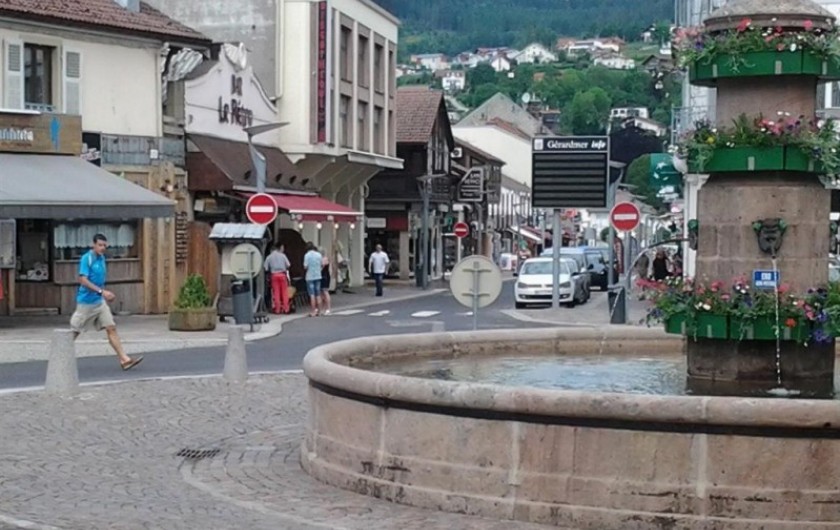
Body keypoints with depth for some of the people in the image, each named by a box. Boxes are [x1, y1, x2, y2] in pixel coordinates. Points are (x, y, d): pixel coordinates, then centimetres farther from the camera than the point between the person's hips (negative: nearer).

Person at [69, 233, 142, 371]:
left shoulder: (101, 258, 9)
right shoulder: (86, 258, -15)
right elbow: (83, 280, -24)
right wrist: (101, 291, -29)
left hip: (99, 302, 7)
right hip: (86, 302, -7)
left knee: (111, 328, -3)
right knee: (74, 331, 2)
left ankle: (124, 360, -7)